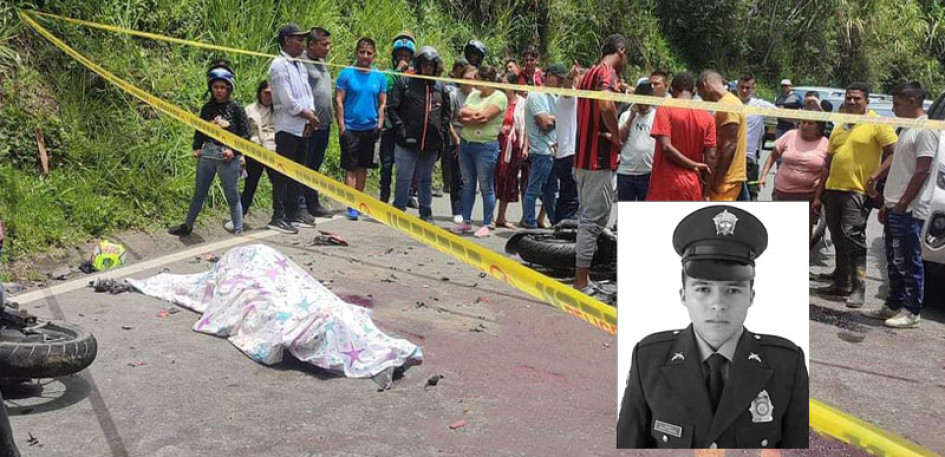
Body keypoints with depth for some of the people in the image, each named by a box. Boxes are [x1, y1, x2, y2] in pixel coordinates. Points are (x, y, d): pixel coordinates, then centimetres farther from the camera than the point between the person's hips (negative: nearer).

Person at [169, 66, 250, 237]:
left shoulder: (236, 108, -4)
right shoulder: (207, 107, 7)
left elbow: (245, 134, -4)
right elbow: (199, 130, 16)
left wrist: (234, 151, -14)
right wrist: (197, 148, 3)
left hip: (228, 157, -4)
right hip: (206, 154, 4)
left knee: (232, 196, 3)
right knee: (199, 193, 16)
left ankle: (238, 231, 12)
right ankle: (187, 226, 29)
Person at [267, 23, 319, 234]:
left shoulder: (300, 65, 16)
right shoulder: (279, 65, -10)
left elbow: (308, 93, 14)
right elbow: (287, 100, -16)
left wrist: (310, 116, -3)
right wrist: (308, 115, -6)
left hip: (302, 128, 8)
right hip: (287, 127, -8)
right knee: (283, 172, -6)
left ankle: (293, 212, 22)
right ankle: (278, 217, -2)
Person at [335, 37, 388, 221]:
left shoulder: (379, 77, 7)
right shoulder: (346, 74, -2)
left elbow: (383, 103, 10)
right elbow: (338, 100, -3)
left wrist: (380, 125, 1)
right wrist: (341, 126, -8)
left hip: (371, 128, 3)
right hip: (351, 128, -3)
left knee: (363, 168, 11)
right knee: (351, 168, -3)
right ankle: (351, 207, -2)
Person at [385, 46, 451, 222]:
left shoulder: (441, 87, 12)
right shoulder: (405, 83, 1)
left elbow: (446, 113, 19)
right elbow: (392, 108, -1)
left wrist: (443, 133, 8)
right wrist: (400, 127, -10)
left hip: (431, 143, 3)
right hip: (408, 142, -3)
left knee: (426, 179, 13)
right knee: (404, 178, 0)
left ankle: (426, 212, 23)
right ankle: (399, 210, 12)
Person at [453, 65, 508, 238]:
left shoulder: (499, 97, -8)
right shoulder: (473, 94, 14)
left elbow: (484, 117, -18)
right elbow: (461, 114, 4)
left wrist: (468, 116, -4)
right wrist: (476, 115, -12)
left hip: (486, 146, -7)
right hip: (465, 144, 7)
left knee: (486, 186, 0)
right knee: (468, 184, 12)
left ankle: (486, 225, 8)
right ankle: (466, 221, 21)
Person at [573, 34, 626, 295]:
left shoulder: (589, 74, 17)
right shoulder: (607, 72, -11)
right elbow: (606, 105, -32)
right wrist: (617, 137, -18)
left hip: (583, 157, 9)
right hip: (599, 158, -9)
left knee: (587, 218, 15)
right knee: (594, 220, -5)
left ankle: (582, 279, 22)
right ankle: (581, 283, -1)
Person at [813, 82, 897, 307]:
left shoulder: (877, 124, -2)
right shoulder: (838, 128, 18)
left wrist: (876, 175, -18)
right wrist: (818, 195, 17)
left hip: (857, 191, -7)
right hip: (832, 189, 7)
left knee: (853, 237, -13)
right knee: (838, 239, 13)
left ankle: (858, 288, -8)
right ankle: (842, 283, 23)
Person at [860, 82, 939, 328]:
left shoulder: (926, 130, -12)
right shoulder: (907, 130, 18)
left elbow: (922, 171, -18)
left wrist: (902, 203, -19)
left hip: (909, 209, -10)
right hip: (895, 208, 10)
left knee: (909, 262, -4)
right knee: (894, 262, 14)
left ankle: (911, 312, 3)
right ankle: (893, 306, 22)